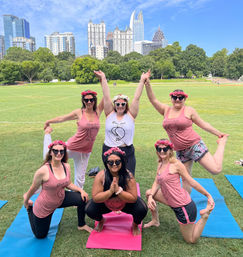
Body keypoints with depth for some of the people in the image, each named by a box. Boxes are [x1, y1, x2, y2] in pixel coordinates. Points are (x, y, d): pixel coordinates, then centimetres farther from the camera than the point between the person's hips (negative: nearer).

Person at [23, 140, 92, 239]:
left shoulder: (66, 166, -12)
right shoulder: (43, 170, -30)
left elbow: (68, 184, 2)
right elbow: (33, 188, -14)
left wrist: (81, 190, -13)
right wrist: (26, 201, 2)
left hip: (61, 199, 4)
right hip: (44, 207, -4)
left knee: (83, 198, -16)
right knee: (40, 235, 15)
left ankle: (81, 225, 12)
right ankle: (30, 209, 39)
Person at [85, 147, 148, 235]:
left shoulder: (128, 176, -26)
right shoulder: (101, 176, -24)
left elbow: (133, 198, -26)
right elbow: (95, 198, -24)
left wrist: (118, 190, -39)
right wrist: (110, 191, -38)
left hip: (126, 204, -1)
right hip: (106, 204, 1)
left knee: (142, 209, -25)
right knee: (89, 210, -20)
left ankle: (135, 225, 12)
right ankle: (101, 221, 17)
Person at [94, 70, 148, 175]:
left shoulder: (130, 115, 1)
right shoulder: (110, 114, 3)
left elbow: (136, 98, -3)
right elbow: (106, 97, 1)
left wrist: (142, 81, -5)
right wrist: (103, 79, -1)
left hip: (127, 153, -1)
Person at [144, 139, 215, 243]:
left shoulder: (176, 164, -18)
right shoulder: (160, 164, 5)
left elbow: (191, 181, -12)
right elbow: (156, 183, 6)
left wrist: (208, 195, -7)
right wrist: (150, 197, -10)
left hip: (184, 206, -7)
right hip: (173, 204, 7)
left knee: (191, 240, 5)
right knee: (149, 193, 10)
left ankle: (205, 215, 13)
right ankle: (155, 221, 23)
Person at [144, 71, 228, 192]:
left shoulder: (189, 110, -3)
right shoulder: (166, 110, 7)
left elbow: (203, 124, 4)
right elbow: (153, 99, 1)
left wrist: (219, 134, 7)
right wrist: (147, 83, -11)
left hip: (194, 145, -3)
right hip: (180, 151, 4)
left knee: (216, 169, -6)